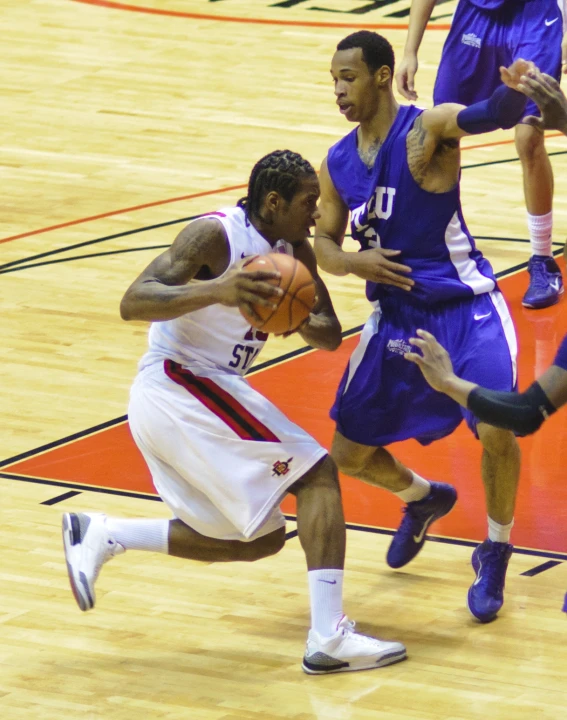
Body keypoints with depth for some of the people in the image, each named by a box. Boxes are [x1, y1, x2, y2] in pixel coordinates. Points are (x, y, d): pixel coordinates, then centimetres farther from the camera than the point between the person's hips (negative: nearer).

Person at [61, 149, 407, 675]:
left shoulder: (293, 251, 9)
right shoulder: (215, 235, -16)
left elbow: (331, 336, 9)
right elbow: (132, 303, -26)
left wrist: (298, 321, -15)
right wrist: (215, 291, -42)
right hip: (179, 389, -9)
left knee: (260, 537, 14)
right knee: (317, 473, -13)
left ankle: (102, 536, 13)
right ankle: (328, 640, -20)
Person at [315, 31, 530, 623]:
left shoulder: (426, 131, -17)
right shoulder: (337, 163, 2)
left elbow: (492, 115, -36)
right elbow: (324, 242, 12)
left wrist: (514, 90, -60)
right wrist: (351, 262, -12)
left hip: (465, 307, -6)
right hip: (396, 315, 6)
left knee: (496, 430, -24)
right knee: (349, 453, 8)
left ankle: (496, 551, 3)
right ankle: (422, 498, 41)